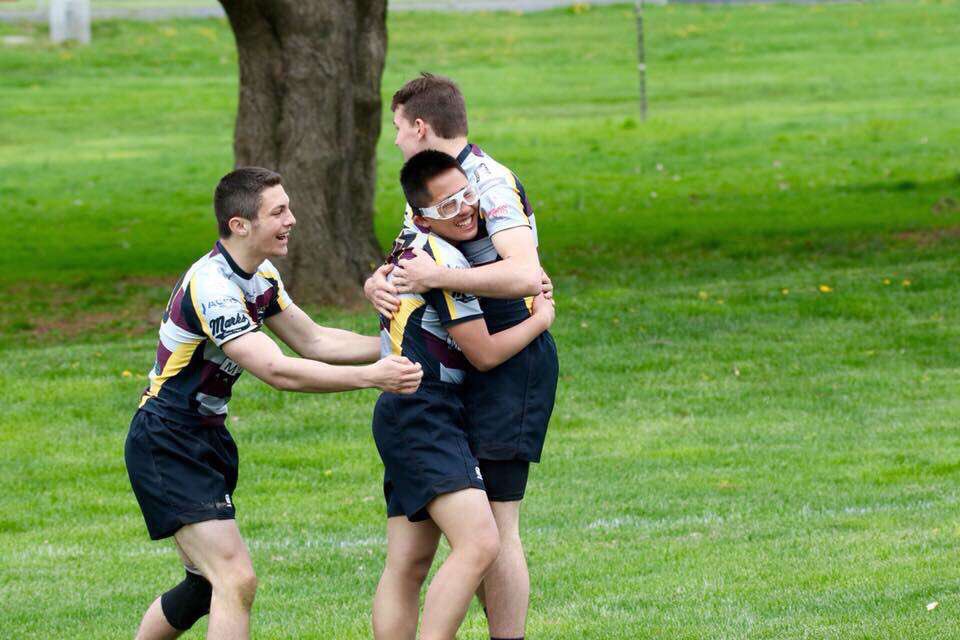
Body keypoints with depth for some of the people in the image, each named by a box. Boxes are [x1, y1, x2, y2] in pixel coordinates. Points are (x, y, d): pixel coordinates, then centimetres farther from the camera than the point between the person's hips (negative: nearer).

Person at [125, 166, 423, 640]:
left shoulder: (261, 277, 6)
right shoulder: (211, 286, -25)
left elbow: (313, 341, 15)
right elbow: (277, 371, -29)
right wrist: (372, 376, -29)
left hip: (205, 439, 10)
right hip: (166, 446, -10)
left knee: (207, 584, 17)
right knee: (236, 580, -19)